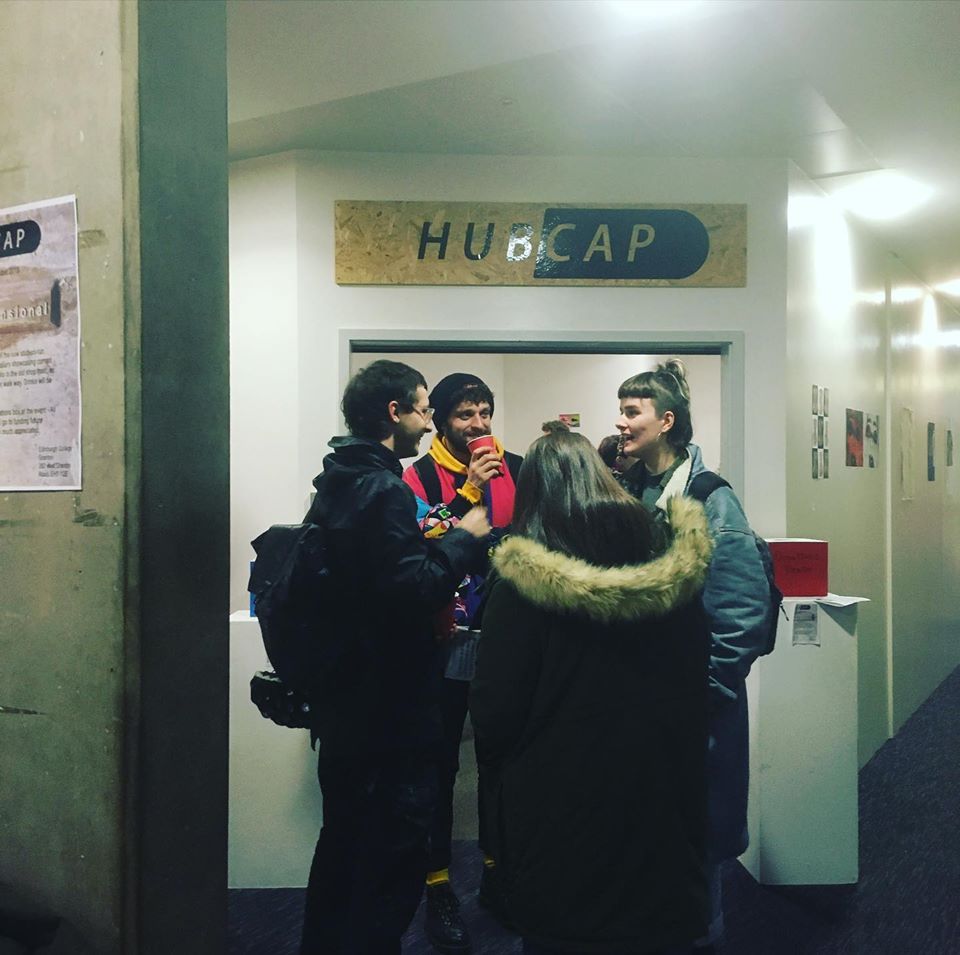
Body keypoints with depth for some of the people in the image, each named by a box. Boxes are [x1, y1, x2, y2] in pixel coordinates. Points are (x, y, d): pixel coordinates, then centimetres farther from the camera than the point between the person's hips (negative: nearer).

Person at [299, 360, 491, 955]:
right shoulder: (384, 490, -19)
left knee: (343, 846, 22)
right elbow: (413, 592, -26)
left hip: (342, 704, 10)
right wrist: (464, 538, -13)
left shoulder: (335, 484, 9)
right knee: (393, 864, 4)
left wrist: (419, 542, 12)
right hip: (392, 711, -10)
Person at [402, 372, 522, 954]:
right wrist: (468, 492, -23)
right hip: (446, 641, -3)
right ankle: (439, 888, 19)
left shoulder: (514, 468, 5)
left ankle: (498, 869, 33)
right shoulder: (420, 476, -5)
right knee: (442, 765, 4)